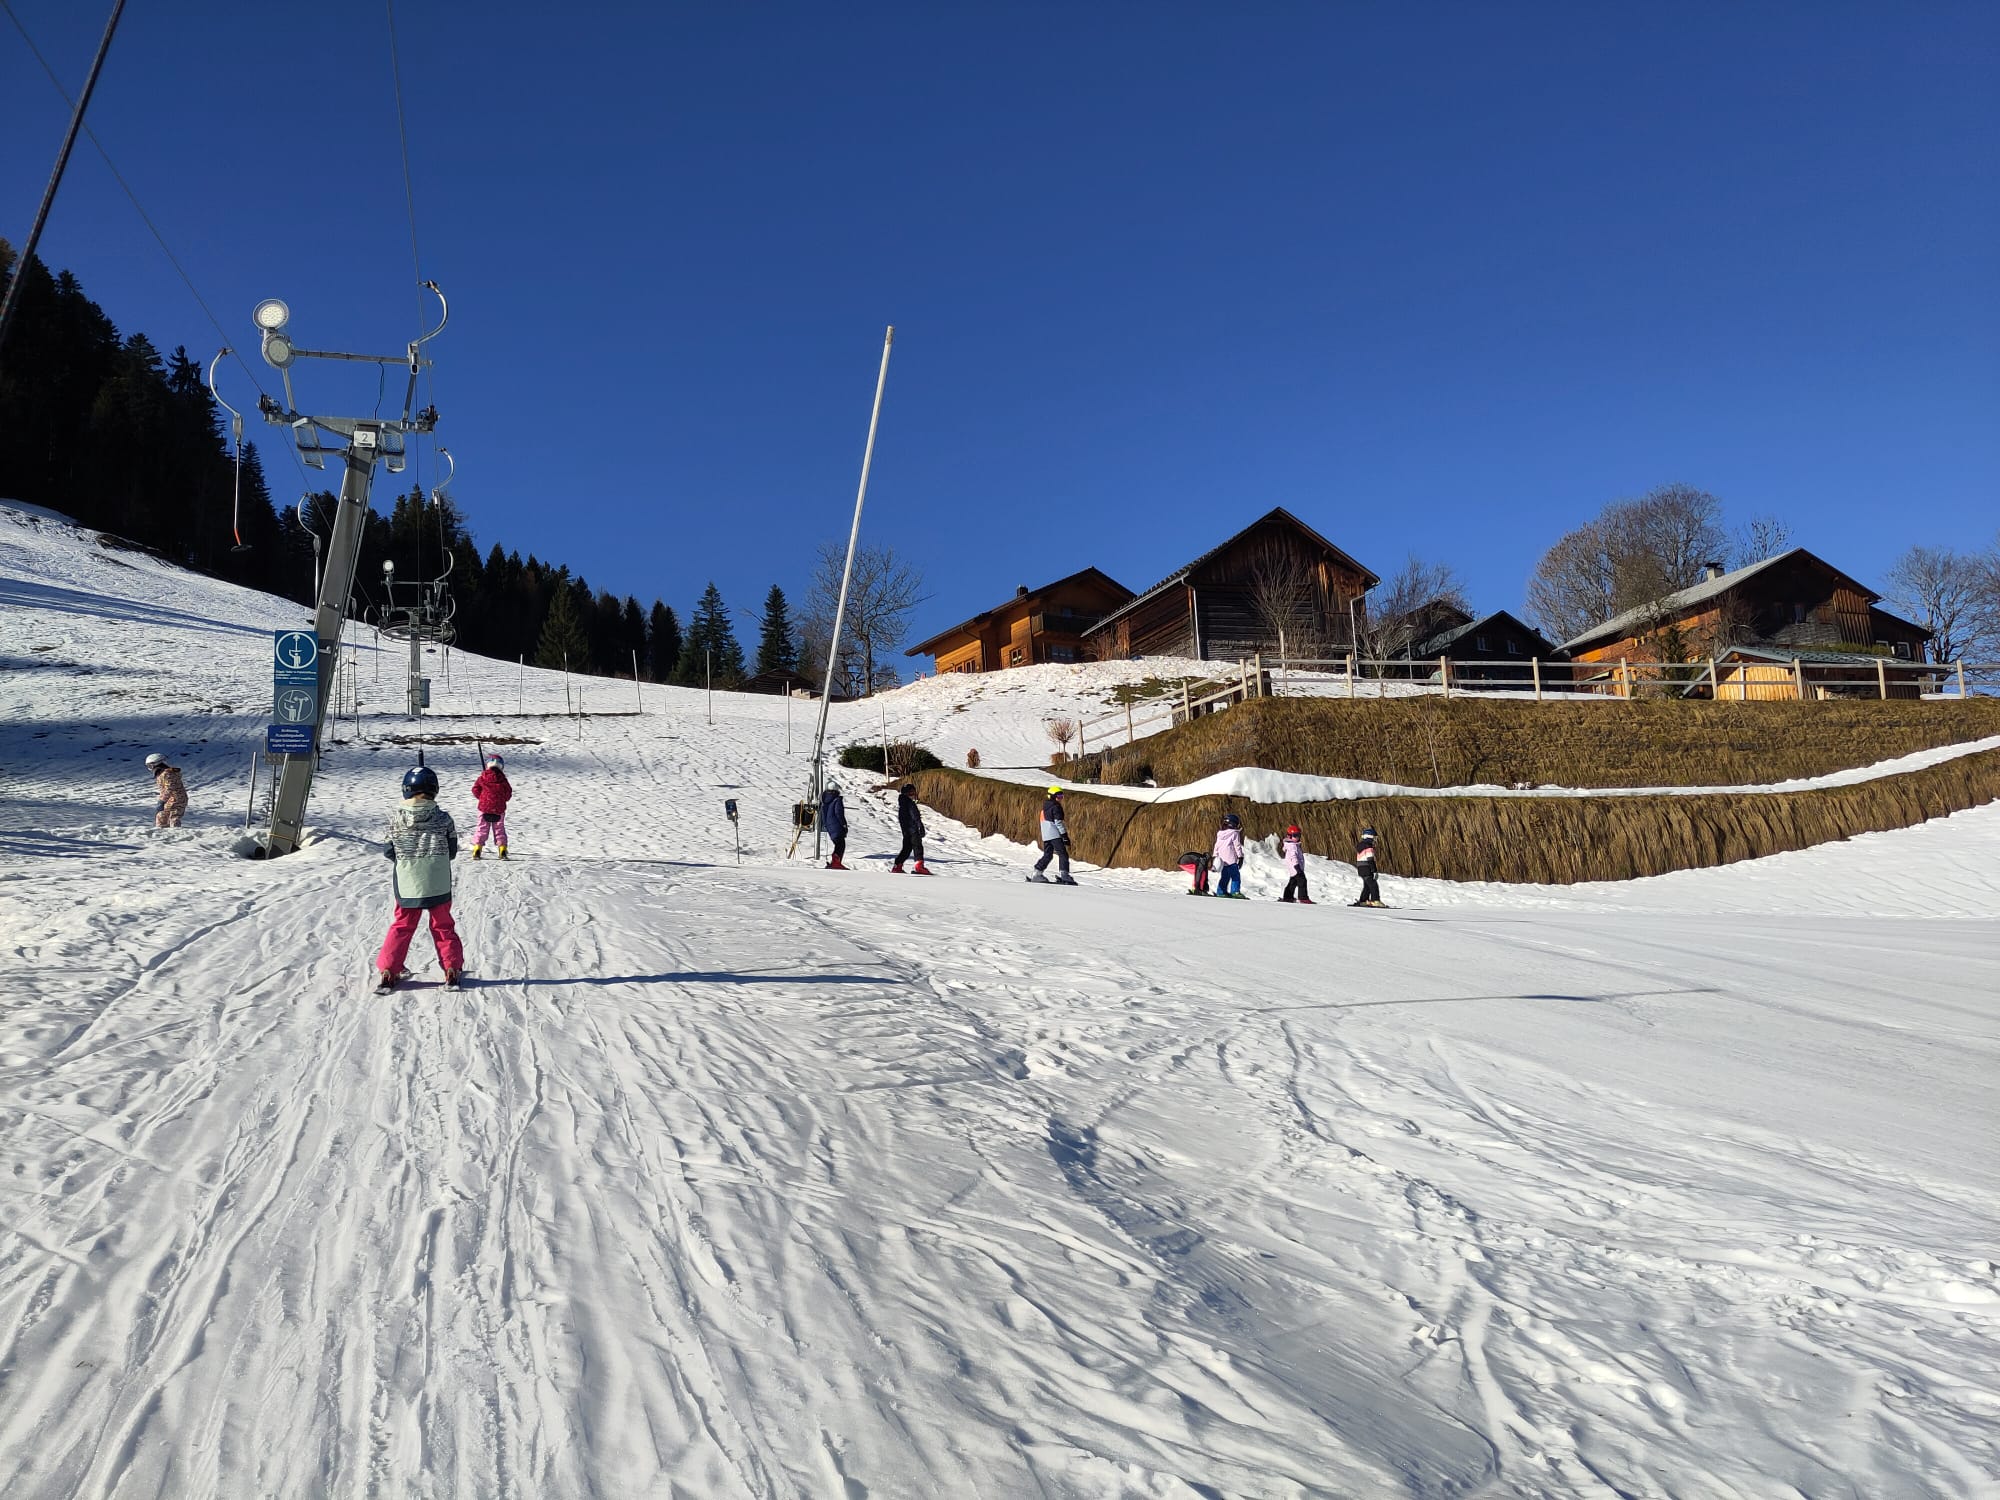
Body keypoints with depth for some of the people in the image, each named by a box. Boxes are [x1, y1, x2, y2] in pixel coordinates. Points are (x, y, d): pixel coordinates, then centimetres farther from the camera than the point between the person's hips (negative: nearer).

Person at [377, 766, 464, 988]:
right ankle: (453, 968, 14)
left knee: (402, 926, 16)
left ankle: (387, 970, 16)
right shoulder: (443, 819, -10)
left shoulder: (395, 819, -8)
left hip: (407, 886, 1)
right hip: (438, 885, 0)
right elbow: (452, 852, 1)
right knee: (443, 926, 13)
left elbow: (389, 852, -1)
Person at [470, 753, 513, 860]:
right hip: (499, 809, 0)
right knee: (499, 828, 11)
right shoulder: (502, 779, -7)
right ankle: (502, 848, 6)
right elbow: (508, 793, -2)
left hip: (484, 807, 0)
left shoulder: (482, 777, -5)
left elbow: (475, 789, 0)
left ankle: (477, 847, 1)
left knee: (482, 828, 9)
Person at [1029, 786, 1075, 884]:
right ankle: (1063, 874, -19)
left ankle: (1036, 874, 12)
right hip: (1055, 835, -9)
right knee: (1063, 854, -8)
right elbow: (1058, 823, -15)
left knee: (1047, 855, 14)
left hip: (1046, 835, 9)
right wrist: (1065, 836, -14)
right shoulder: (1055, 807, -9)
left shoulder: (1045, 807, 19)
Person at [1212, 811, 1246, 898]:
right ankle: (1235, 891, -12)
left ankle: (1221, 892, 12)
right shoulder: (1235, 833, -5)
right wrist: (1240, 857, -4)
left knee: (1224, 876, 13)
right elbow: (1237, 846, -7)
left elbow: (1216, 846, 17)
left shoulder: (1219, 833, 14)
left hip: (1222, 860, 7)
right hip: (1231, 859, -7)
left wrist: (1215, 857, 21)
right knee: (1235, 876, -3)